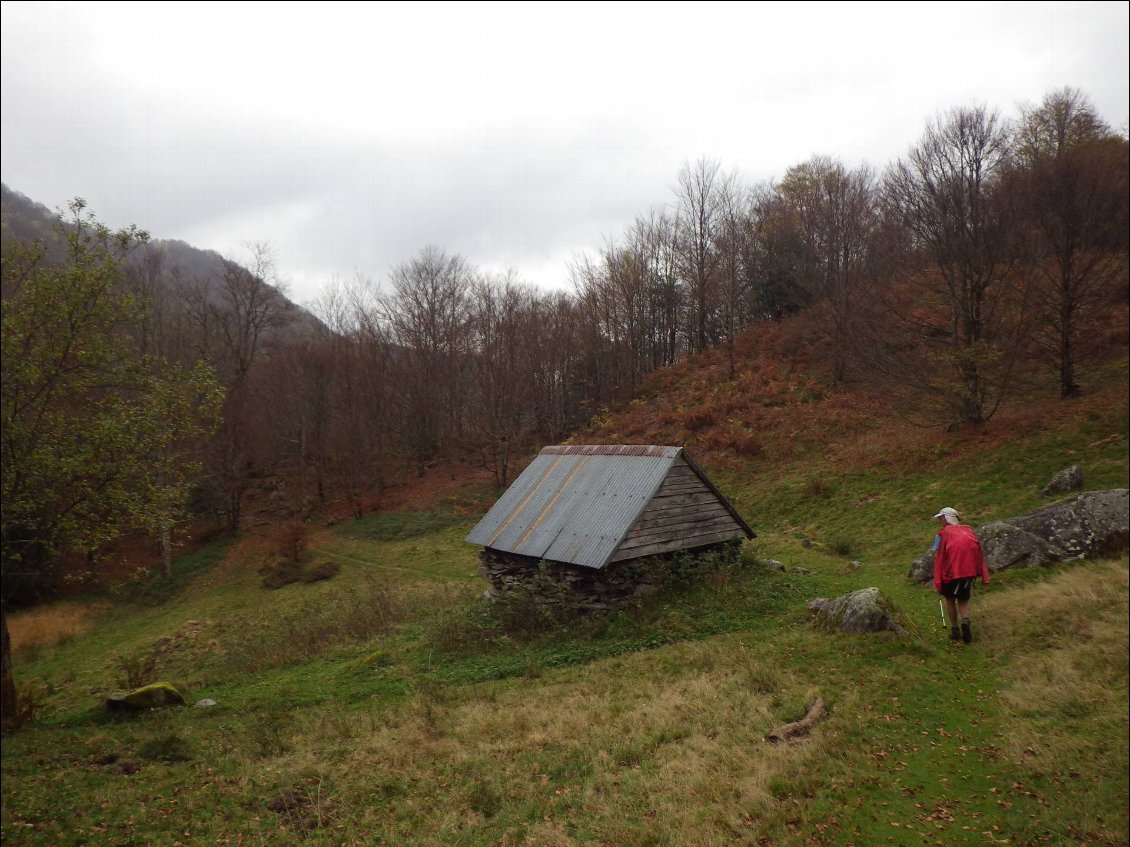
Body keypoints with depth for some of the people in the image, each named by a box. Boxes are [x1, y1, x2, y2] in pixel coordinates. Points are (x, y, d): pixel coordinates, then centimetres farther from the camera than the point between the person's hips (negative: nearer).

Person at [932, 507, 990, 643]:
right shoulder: (968, 530, 11)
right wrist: (984, 577, 6)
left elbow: (937, 557, -6)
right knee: (963, 600, 19)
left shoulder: (942, 533, 0)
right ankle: (965, 620, -7)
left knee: (950, 599, 18)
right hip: (968, 571, 3)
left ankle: (954, 629, 20)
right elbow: (979, 554, 6)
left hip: (950, 572, -3)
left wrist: (937, 582, -5)